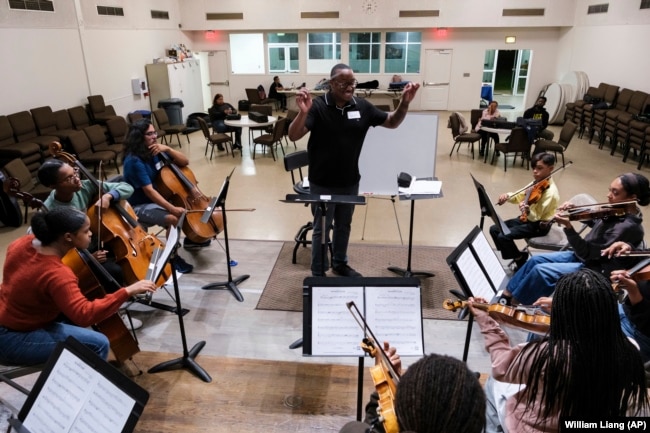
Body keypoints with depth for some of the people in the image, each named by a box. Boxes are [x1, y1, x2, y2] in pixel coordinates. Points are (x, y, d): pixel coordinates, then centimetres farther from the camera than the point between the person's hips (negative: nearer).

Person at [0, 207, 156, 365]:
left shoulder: (24, 243, -6)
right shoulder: (57, 274, -32)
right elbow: (84, 315, -40)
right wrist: (127, 291, -40)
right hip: (13, 340, -10)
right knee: (98, 343, -16)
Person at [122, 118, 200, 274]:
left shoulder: (155, 152, -1)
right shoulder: (134, 161, -23)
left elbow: (184, 162, 0)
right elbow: (149, 191, -30)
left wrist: (168, 149, -17)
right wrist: (172, 208, -37)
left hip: (159, 198, 9)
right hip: (140, 206, -8)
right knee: (174, 218, -31)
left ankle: (190, 239, 23)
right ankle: (172, 257, -12)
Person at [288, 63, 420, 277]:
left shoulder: (362, 106, -2)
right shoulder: (317, 106, -16)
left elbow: (392, 122, 6)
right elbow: (293, 136, -24)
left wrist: (404, 103, -12)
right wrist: (303, 112, -43)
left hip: (350, 181, 5)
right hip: (322, 183, -4)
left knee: (344, 226, 21)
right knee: (321, 229, 10)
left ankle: (340, 264, 43)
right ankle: (318, 274, 26)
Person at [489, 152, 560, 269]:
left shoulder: (550, 192, -24)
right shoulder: (536, 182, 1)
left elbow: (536, 217, -26)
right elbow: (520, 197, 8)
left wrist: (528, 211, -48)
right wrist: (508, 196, -13)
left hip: (539, 225, -9)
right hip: (527, 218, 9)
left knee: (503, 236, -22)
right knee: (494, 229, 1)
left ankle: (520, 260, 2)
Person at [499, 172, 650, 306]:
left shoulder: (628, 227, -28)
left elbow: (586, 254, -28)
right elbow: (593, 221, 18)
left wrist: (568, 226, -37)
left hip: (597, 270, -9)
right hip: (589, 255, 9)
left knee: (541, 271, -17)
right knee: (536, 260, 3)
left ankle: (511, 303, 0)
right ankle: (508, 292, 14)